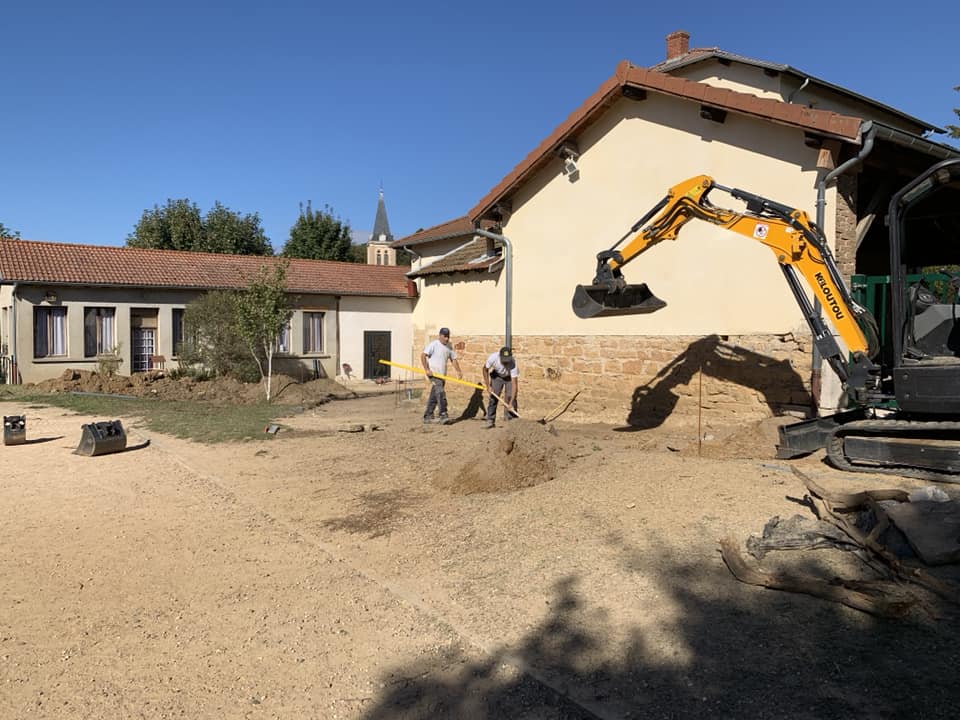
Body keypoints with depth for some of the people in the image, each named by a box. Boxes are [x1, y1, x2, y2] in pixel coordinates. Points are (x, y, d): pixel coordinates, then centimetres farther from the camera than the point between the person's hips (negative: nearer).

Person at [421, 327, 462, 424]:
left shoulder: (449, 347, 15)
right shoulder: (433, 344, -6)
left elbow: (453, 359, 17)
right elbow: (423, 355, -12)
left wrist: (458, 371, 2)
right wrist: (426, 369, -19)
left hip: (442, 375, 7)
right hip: (433, 373, -7)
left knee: (434, 397, 10)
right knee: (440, 392, -19)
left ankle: (427, 417, 16)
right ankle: (443, 415, -20)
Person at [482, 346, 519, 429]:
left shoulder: (513, 364, -40)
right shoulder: (493, 357, -35)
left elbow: (514, 384, -40)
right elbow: (485, 369, -13)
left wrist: (511, 403, -45)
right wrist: (488, 386, -15)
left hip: (510, 377, -2)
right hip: (497, 375, 2)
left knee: (510, 397, -14)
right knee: (493, 397, -4)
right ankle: (490, 421, 5)